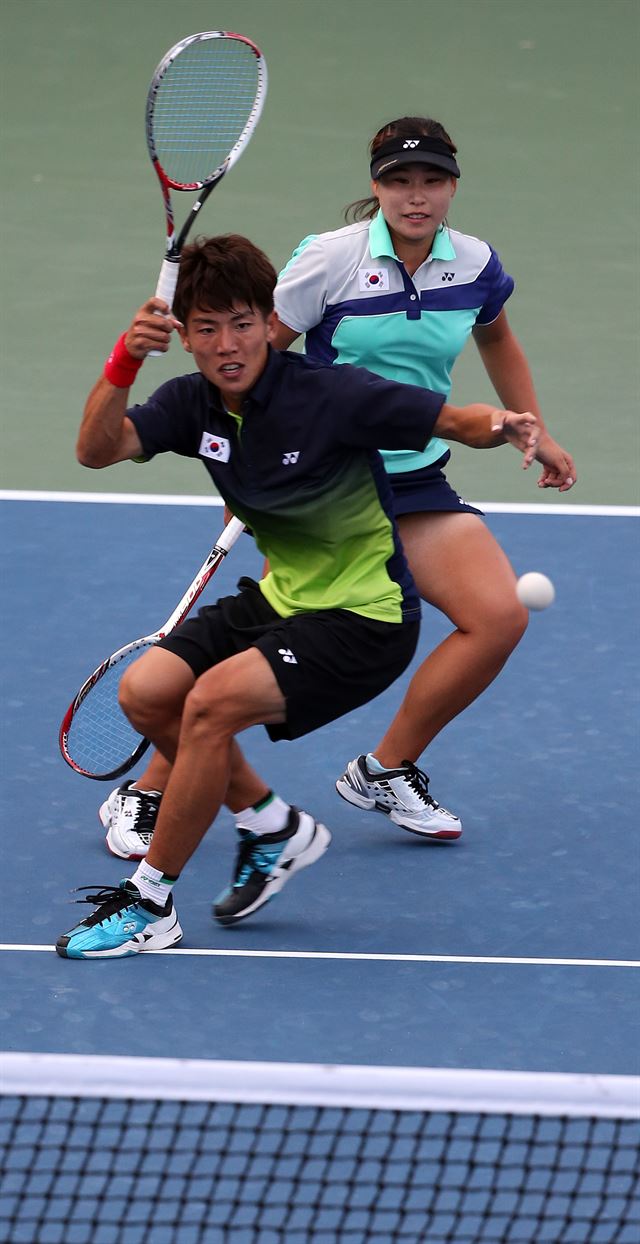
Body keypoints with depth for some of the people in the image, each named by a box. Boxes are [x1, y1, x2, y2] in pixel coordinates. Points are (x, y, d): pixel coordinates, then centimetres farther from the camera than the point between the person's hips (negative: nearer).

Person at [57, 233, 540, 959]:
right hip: (282, 597, 8)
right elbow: (98, 450, -20)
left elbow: (457, 420, -17)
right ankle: (274, 827, 17)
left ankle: (149, 902, -12)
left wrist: (504, 427, -40)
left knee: (212, 702, -24)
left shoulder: (330, 396, -22)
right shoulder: (193, 404, -5)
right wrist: (124, 362, -36)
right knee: (145, 692, -4)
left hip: (367, 615, -7)